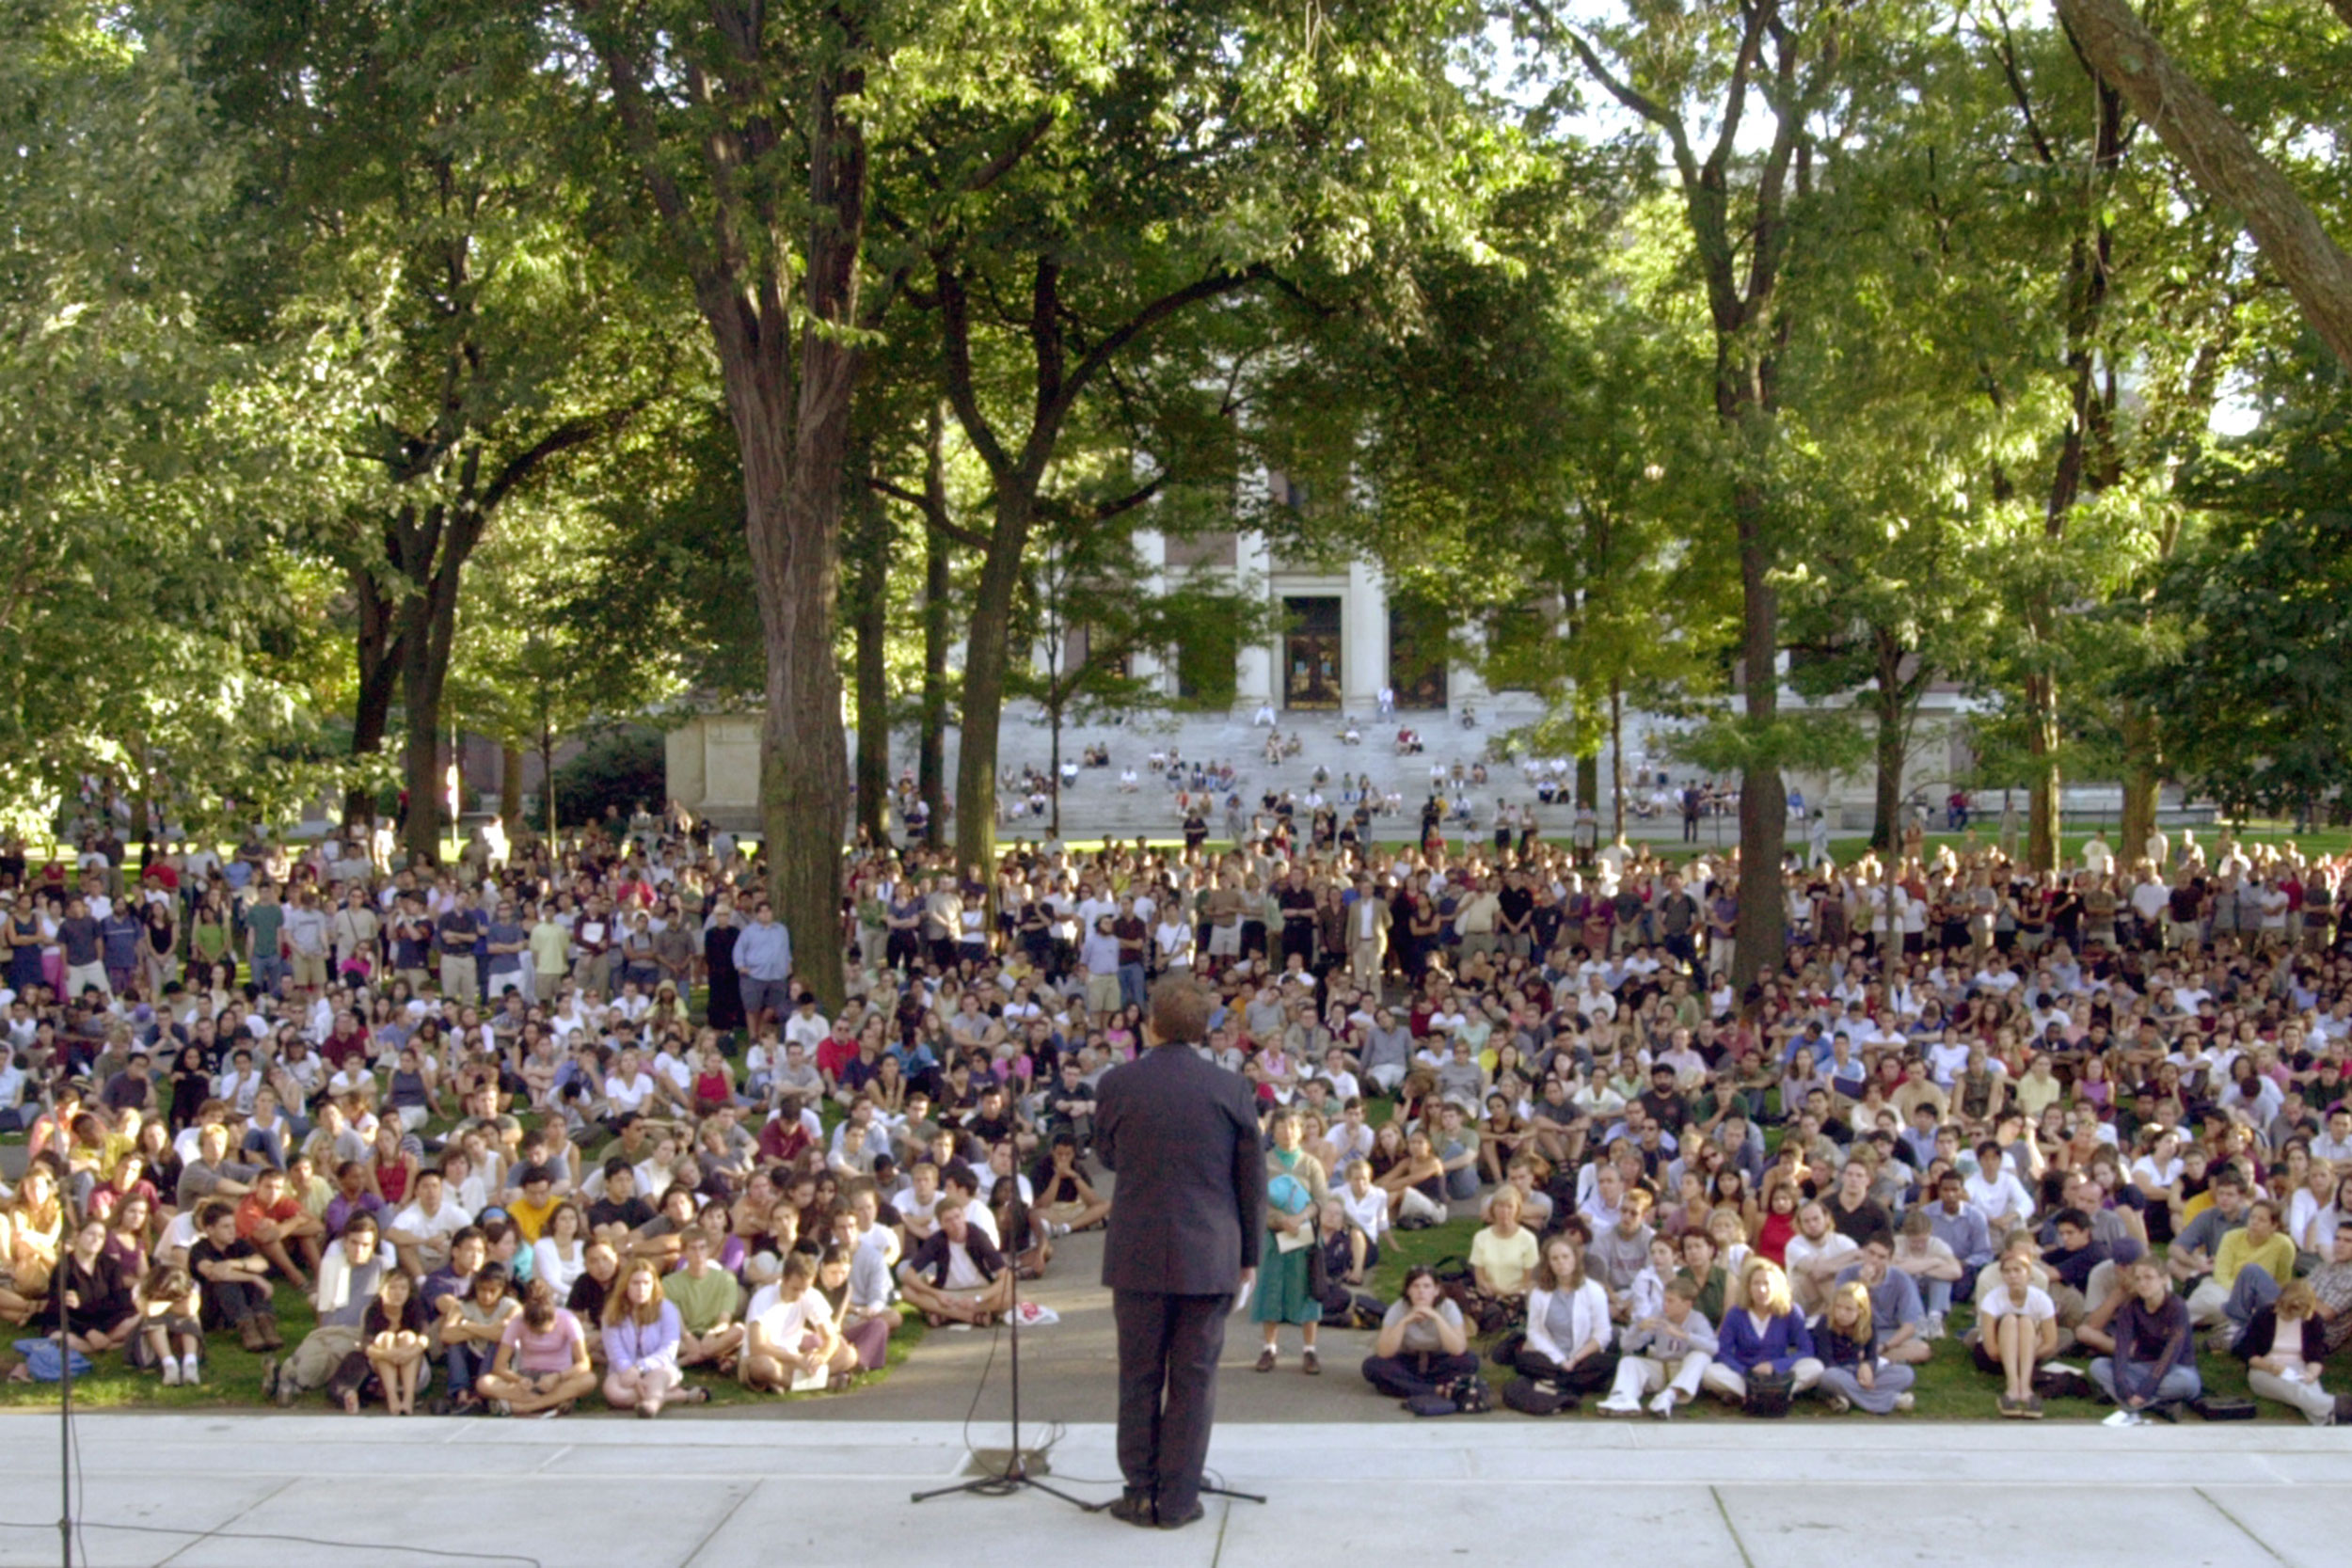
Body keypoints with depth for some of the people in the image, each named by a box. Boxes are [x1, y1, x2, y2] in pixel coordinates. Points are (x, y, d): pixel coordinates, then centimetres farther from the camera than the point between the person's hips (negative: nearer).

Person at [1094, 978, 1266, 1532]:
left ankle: (1140, 1491, 15)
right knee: (1194, 1378, 7)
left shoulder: (1117, 1084, -5)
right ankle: (1177, 1498, 10)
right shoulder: (1232, 1088, -4)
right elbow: (1252, 1178, 2)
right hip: (1210, 1256, 0)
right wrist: (1249, 1254, 11)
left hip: (1139, 1256, 0)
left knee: (1139, 1377, 11)